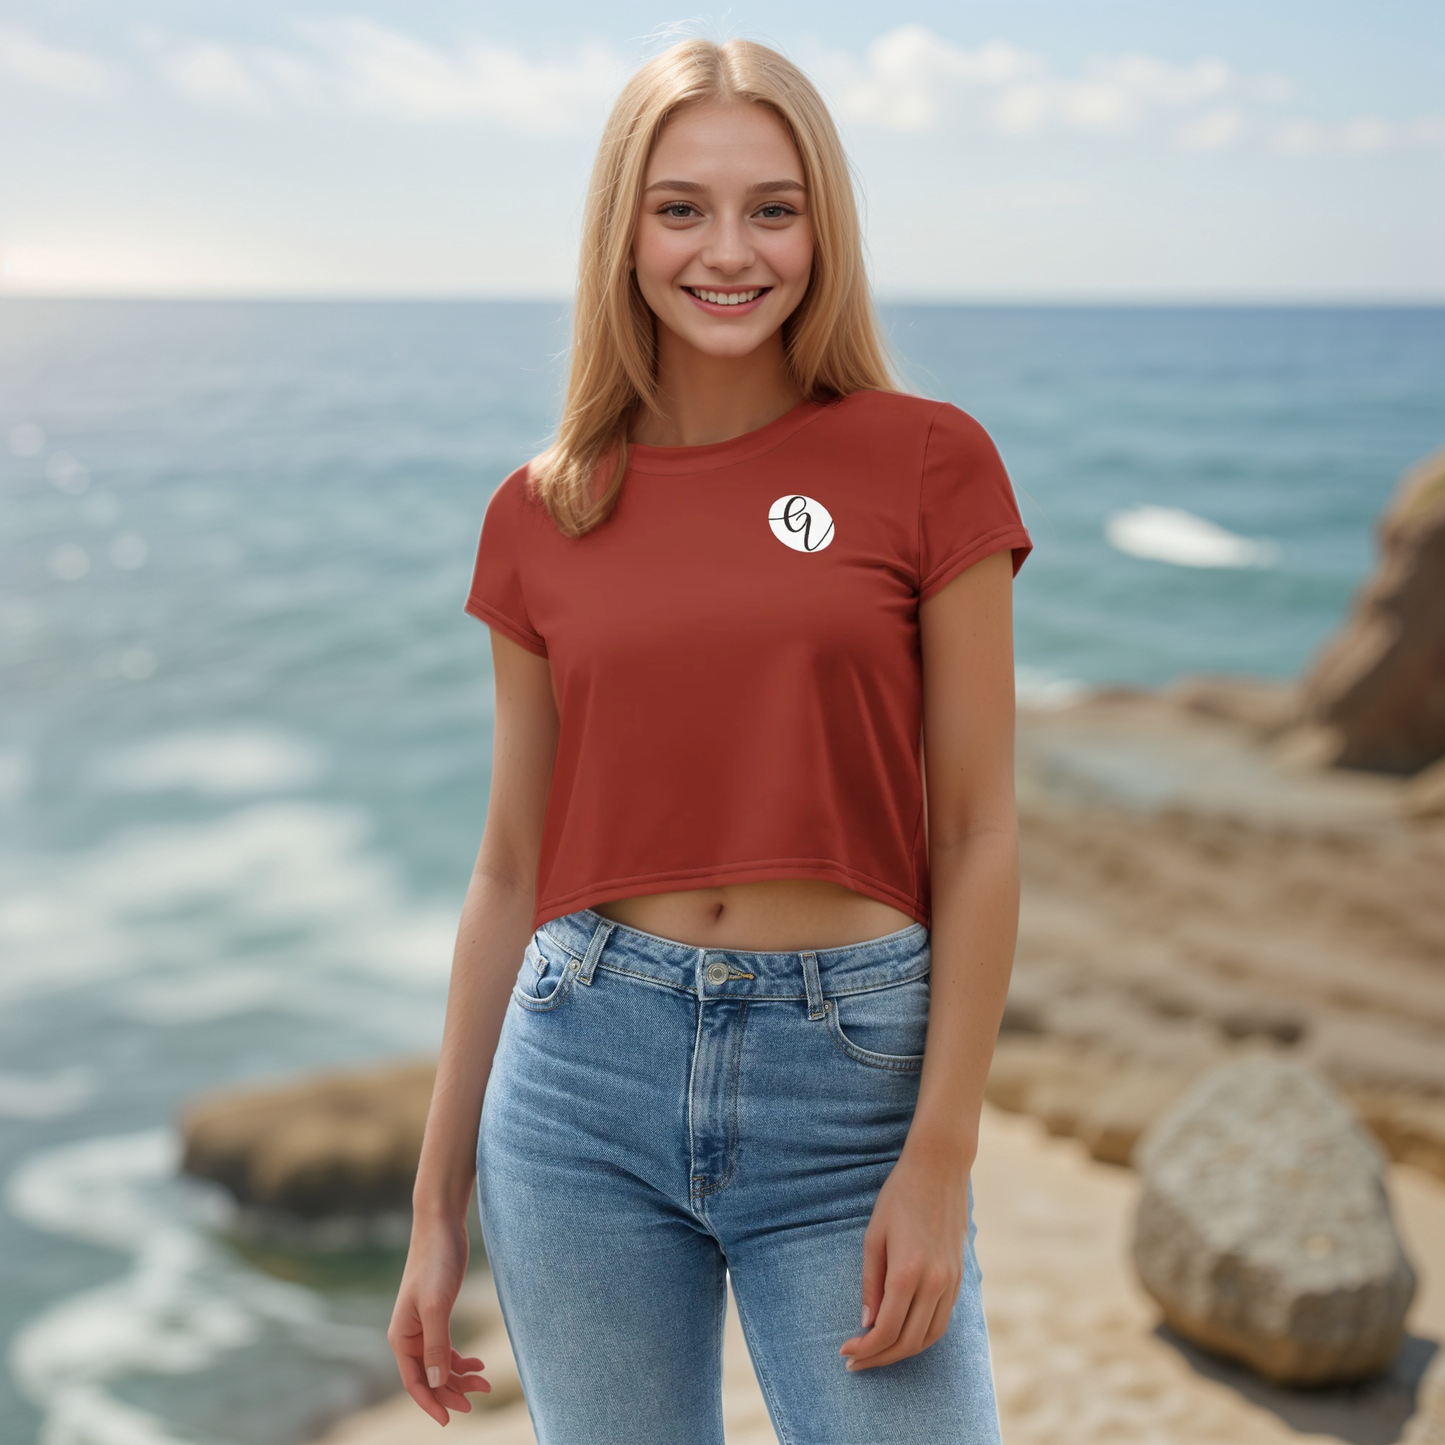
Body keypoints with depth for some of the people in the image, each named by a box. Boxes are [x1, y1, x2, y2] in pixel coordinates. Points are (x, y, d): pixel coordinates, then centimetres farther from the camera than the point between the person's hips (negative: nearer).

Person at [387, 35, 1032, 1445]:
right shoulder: (541, 514, 4)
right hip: (585, 1069, 2)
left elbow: (977, 836, -2)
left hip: (849, 1075, -2)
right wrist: (438, 1204, 11)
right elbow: (510, 872, 9)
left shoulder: (927, 462, -3)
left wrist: (942, 1158, -9)